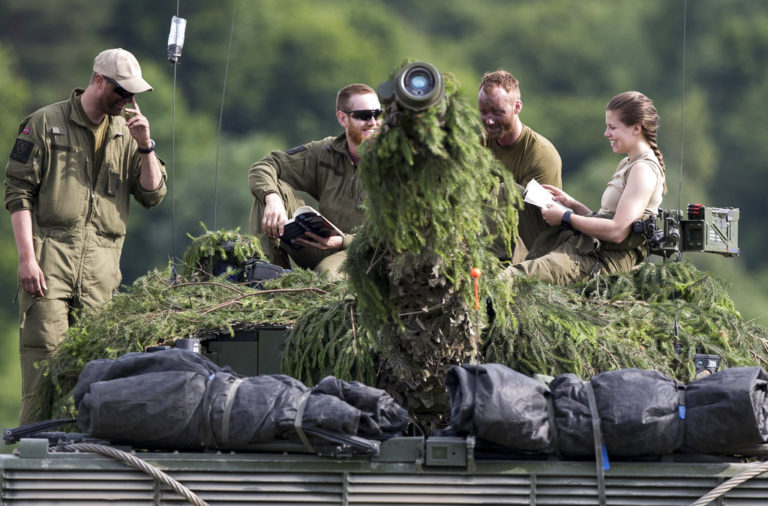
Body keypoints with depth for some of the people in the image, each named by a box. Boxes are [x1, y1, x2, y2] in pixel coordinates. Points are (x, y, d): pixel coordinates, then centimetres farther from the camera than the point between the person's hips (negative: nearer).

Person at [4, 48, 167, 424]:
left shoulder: (125, 133, 17)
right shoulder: (45, 123, 4)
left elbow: (153, 195, 14)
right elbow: (18, 191, -1)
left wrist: (145, 147, 0)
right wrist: (27, 258, -9)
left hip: (101, 266, 4)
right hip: (49, 259, -4)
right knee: (43, 355, -11)